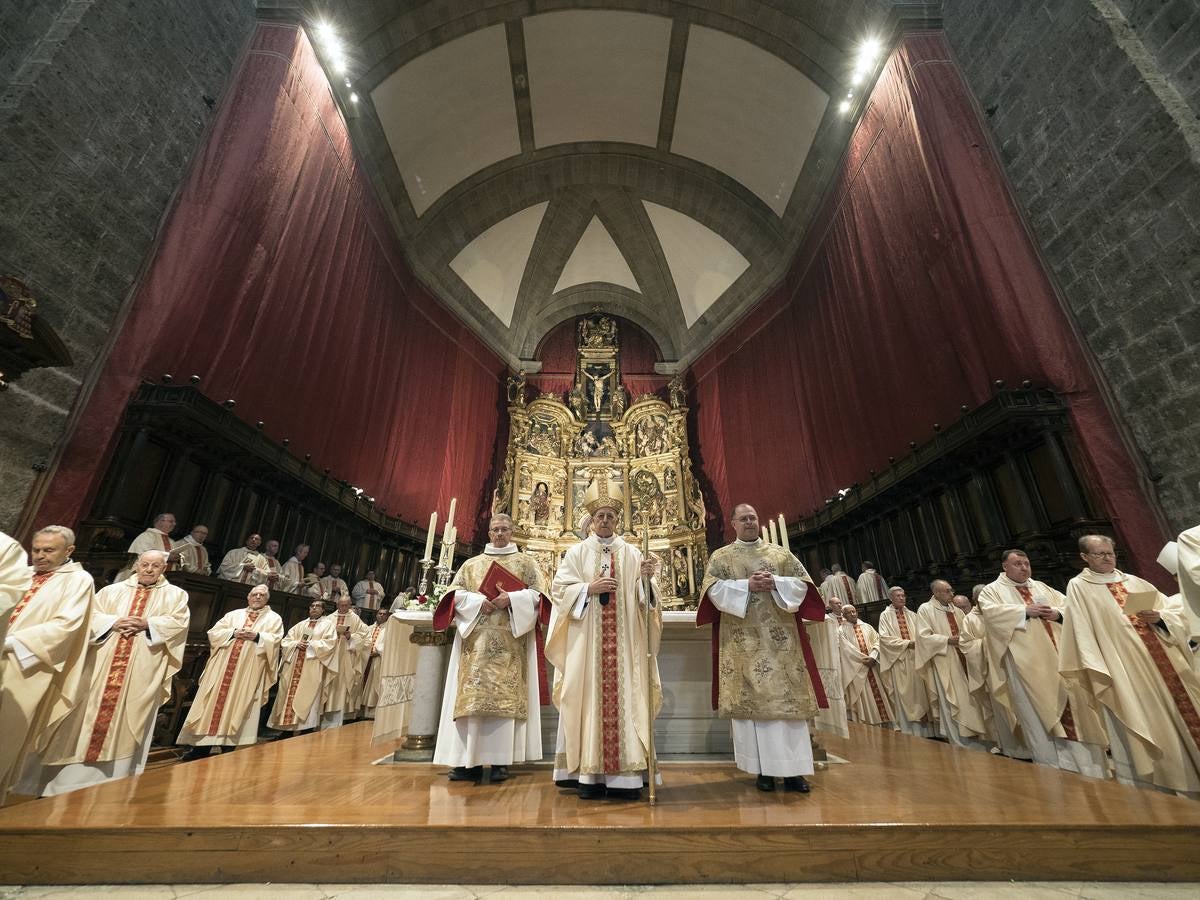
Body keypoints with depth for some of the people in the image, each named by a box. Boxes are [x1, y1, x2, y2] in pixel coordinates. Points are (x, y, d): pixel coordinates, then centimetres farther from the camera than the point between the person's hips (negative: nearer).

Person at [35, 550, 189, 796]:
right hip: (103, 664, 3)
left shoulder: (176, 595, 7)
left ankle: (115, 783, 10)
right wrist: (113, 621, -13)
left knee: (126, 722, 1)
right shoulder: (113, 590, 14)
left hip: (142, 672, -2)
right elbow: (92, 614, 5)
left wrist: (147, 623, -16)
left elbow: (178, 622, -4)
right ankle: (71, 778, 18)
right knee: (88, 715, 4)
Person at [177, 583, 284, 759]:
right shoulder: (234, 614, 15)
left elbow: (275, 640, -6)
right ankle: (203, 745, 14)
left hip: (249, 671, -3)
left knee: (237, 706, 0)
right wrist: (232, 633, -10)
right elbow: (213, 632, 7)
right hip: (223, 667, 3)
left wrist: (256, 636, -20)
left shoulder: (274, 618, 6)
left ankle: (229, 744, 9)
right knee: (213, 702, 4)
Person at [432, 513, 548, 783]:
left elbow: (537, 594, 2)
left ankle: (501, 760, 0)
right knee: (473, 693, -3)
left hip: (510, 641, -2)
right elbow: (455, 592, 8)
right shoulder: (471, 564, 18)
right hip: (476, 639, 2)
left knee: (506, 694, -6)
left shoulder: (526, 562, 11)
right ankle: (470, 760, 4)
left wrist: (512, 600, -15)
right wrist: (477, 601, -11)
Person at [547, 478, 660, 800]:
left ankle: (623, 775, 8)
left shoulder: (632, 553, 9)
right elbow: (559, 589, -1)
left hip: (624, 641, 1)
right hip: (587, 641, -1)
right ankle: (590, 774, 10)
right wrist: (589, 588, -13)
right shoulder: (577, 552, 6)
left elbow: (643, 597, 5)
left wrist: (647, 579, -16)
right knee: (590, 699, 0)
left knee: (623, 699, 0)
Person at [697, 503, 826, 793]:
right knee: (751, 700, -1)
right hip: (744, 640, -2)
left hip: (780, 637, 2)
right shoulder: (720, 557, 7)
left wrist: (775, 583, -12)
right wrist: (747, 585, -17)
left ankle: (793, 768, 8)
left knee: (788, 697, 0)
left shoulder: (781, 554, 14)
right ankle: (763, 769, 9)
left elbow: (802, 583, 5)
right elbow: (712, 588, -6)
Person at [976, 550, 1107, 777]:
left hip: (1058, 652, 5)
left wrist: (1058, 613, -7)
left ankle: (1085, 764, 16)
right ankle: (1052, 764, 9)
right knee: (1038, 710, -1)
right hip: (1024, 659, -5)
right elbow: (991, 612, -15)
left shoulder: (1041, 587, 19)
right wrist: (1026, 610, -17)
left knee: (1071, 702, 5)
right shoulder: (991, 590, 2)